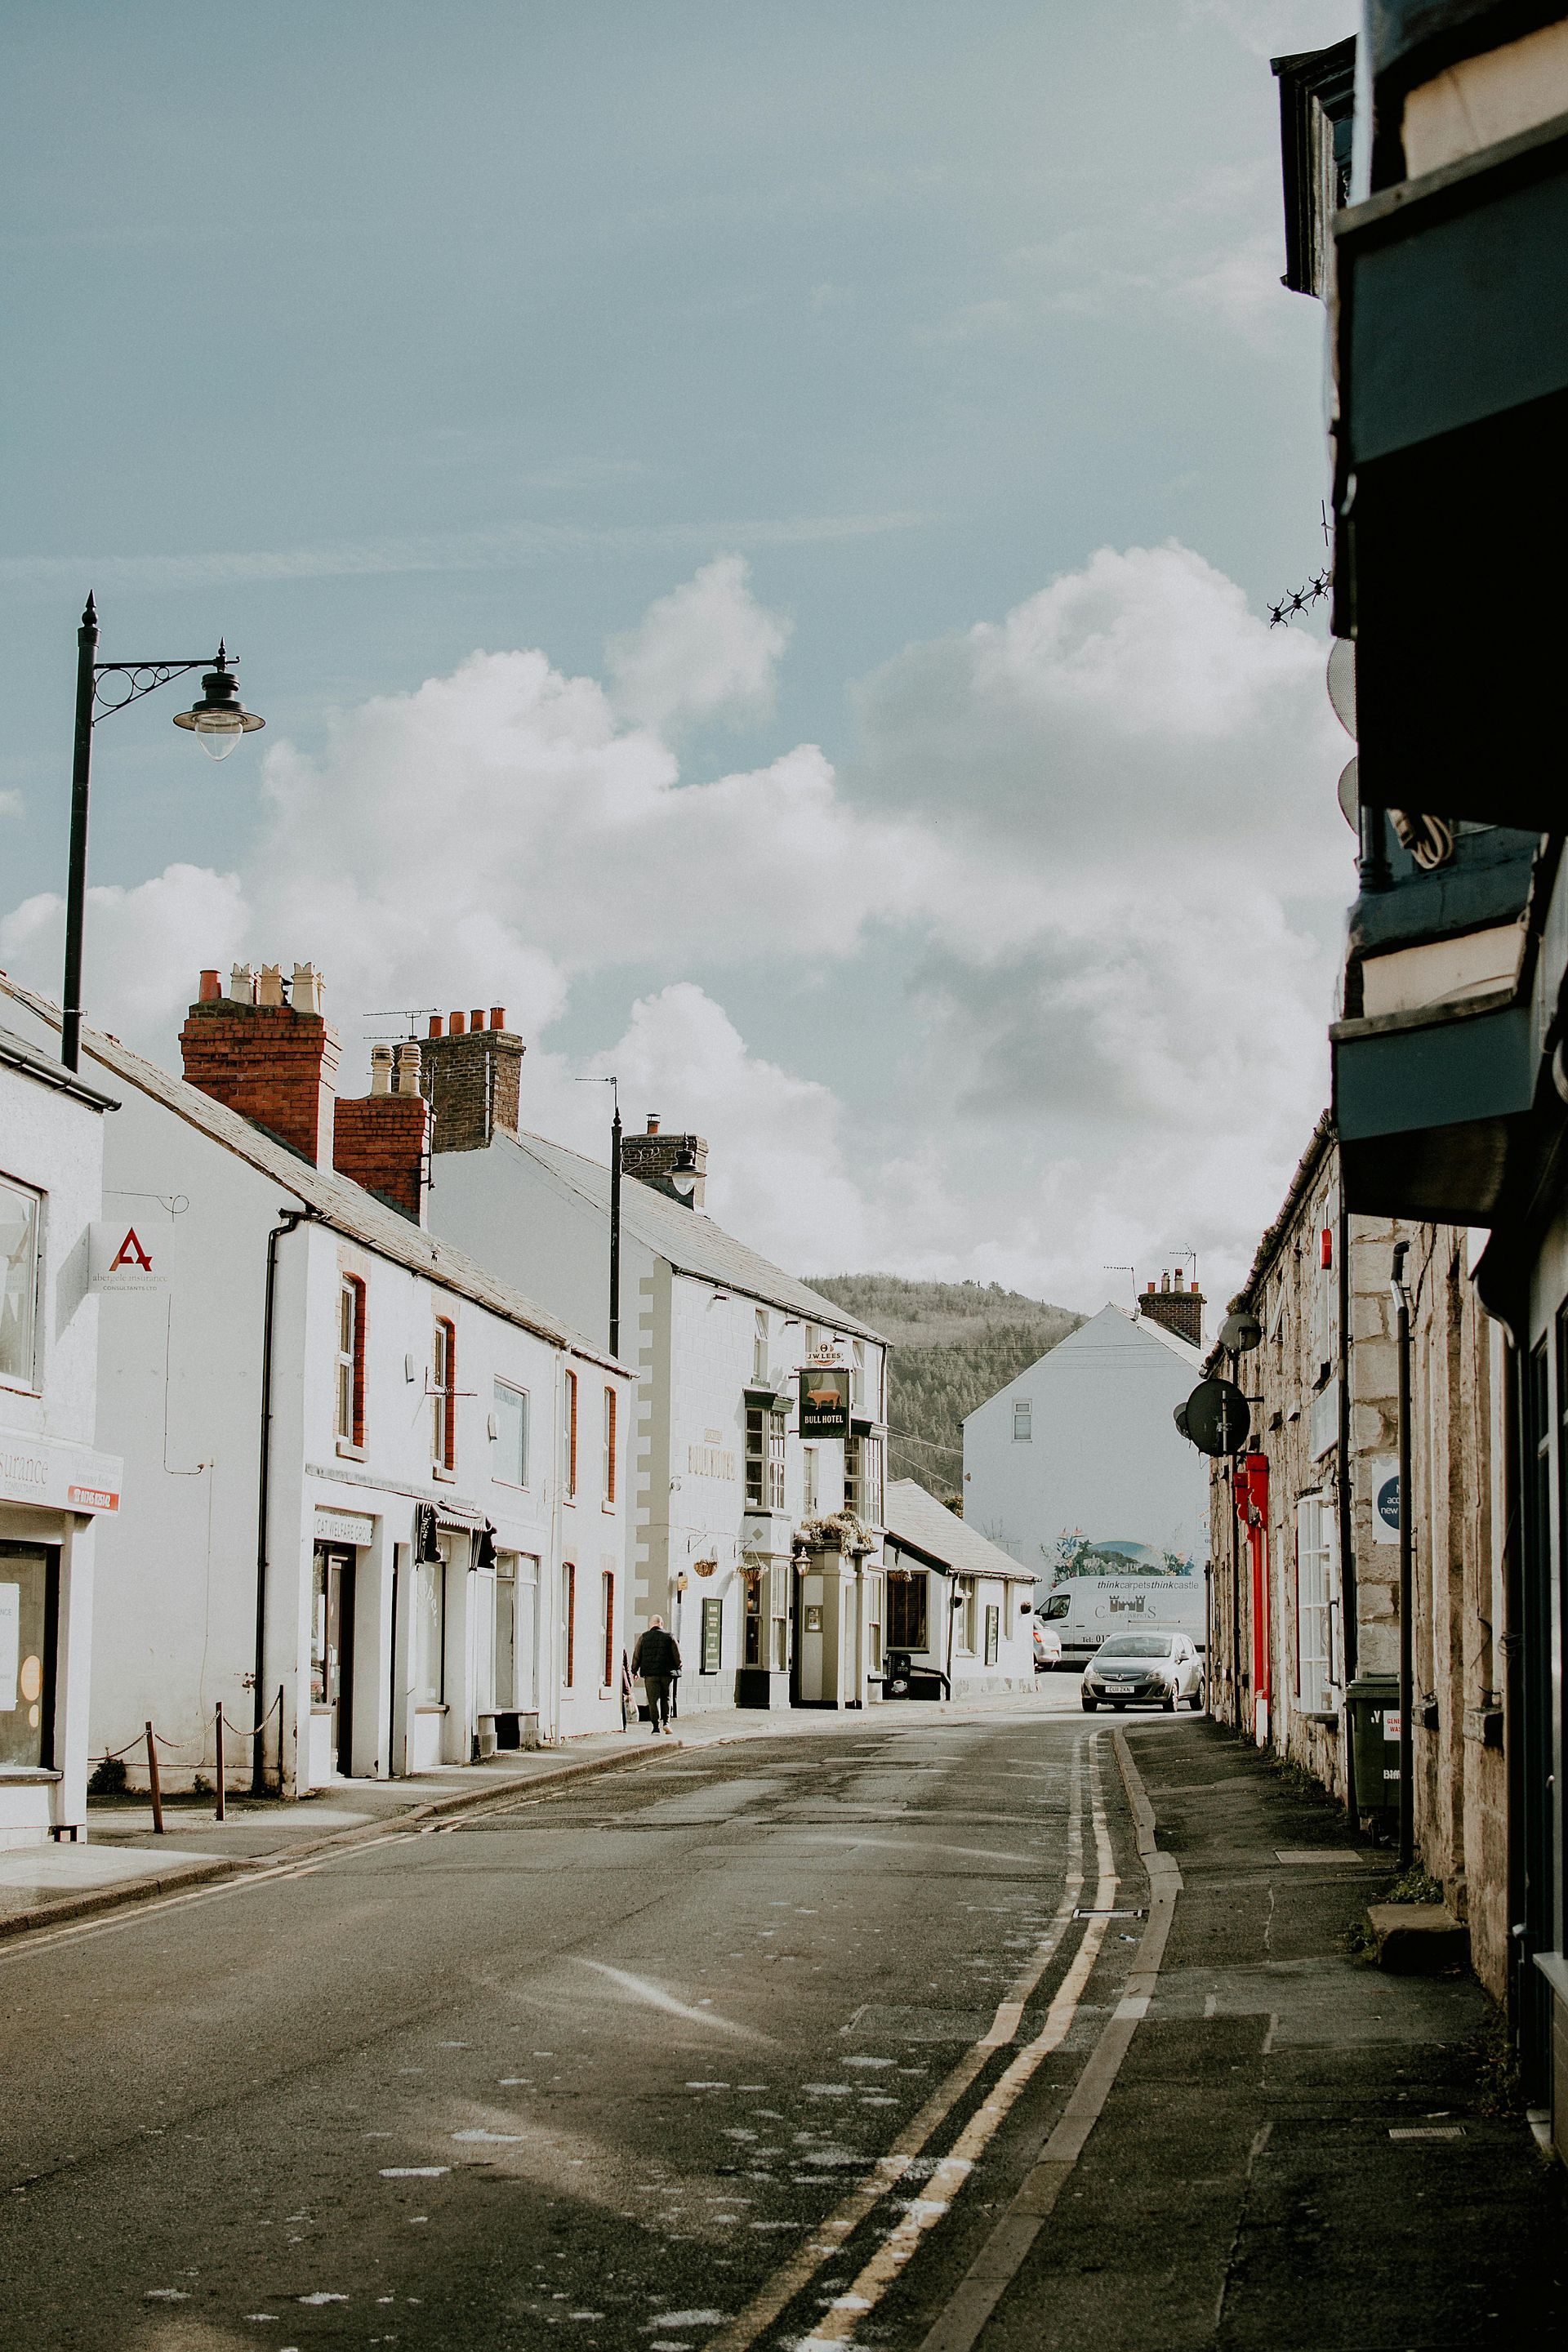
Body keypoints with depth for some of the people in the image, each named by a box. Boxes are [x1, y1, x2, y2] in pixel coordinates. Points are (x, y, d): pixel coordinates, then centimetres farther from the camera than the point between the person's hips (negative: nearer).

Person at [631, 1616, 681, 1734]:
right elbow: (677, 1655, 3)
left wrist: (634, 1671, 16)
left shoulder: (643, 1637, 2)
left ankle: (656, 1727, -3)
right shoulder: (670, 1637, 2)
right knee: (666, 1698, 16)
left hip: (650, 1673, 0)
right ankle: (666, 1721, 4)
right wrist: (678, 1667, 20)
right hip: (666, 1674, 1)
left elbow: (636, 1656, 4)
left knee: (653, 1700, 1)